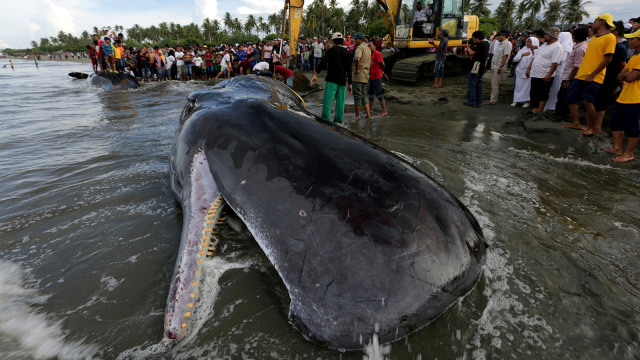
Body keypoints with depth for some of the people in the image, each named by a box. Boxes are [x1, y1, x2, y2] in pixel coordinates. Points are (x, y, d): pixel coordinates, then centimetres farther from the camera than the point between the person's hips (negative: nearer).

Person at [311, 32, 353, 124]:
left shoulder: (331, 50, 1)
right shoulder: (347, 53, 13)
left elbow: (323, 62, -12)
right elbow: (349, 69, 13)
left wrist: (315, 74, -16)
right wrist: (349, 83, 16)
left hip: (332, 79, -4)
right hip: (343, 80, 4)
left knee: (328, 100, -6)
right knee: (340, 101, 7)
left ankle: (325, 119, -11)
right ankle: (338, 120, 9)